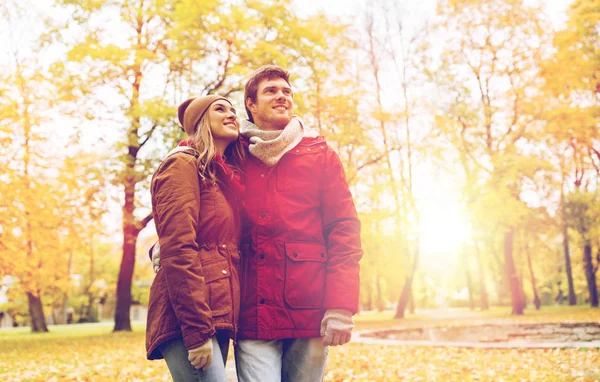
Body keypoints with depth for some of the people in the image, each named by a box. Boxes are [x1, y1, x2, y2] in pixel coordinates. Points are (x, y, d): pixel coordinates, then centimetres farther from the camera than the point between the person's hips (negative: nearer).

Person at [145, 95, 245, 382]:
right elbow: (178, 250, -14)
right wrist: (196, 331, -19)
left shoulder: (227, 176, 21)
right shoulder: (183, 165, -3)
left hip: (218, 314, 8)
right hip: (189, 319, -8)